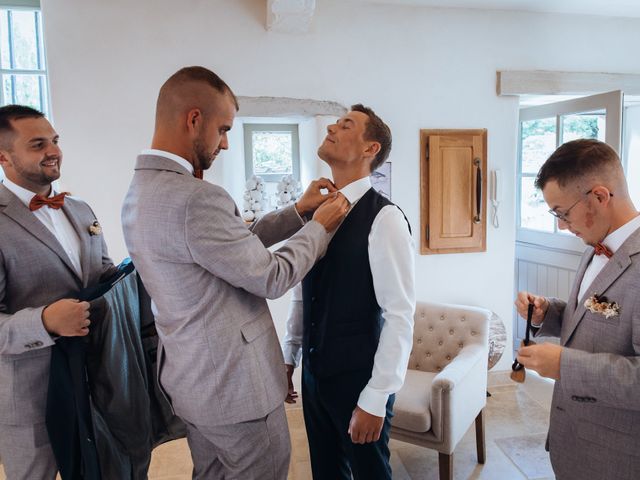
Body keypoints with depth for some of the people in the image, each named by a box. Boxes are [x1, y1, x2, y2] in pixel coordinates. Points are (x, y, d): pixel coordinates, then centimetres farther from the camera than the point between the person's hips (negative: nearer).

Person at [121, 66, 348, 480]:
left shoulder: (141, 191, 4)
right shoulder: (196, 199, -27)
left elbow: (238, 244, 9)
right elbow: (273, 278, -18)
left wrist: (299, 211, 8)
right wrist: (321, 226, -3)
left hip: (193, 376, 9)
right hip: (234, 383, -9)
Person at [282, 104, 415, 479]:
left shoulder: (384, 218, -17)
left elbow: (400, 316, -18)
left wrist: (375, 399, -17)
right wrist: (289, 359, 13)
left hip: (359, 379, -6)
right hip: (314, 374, 6)